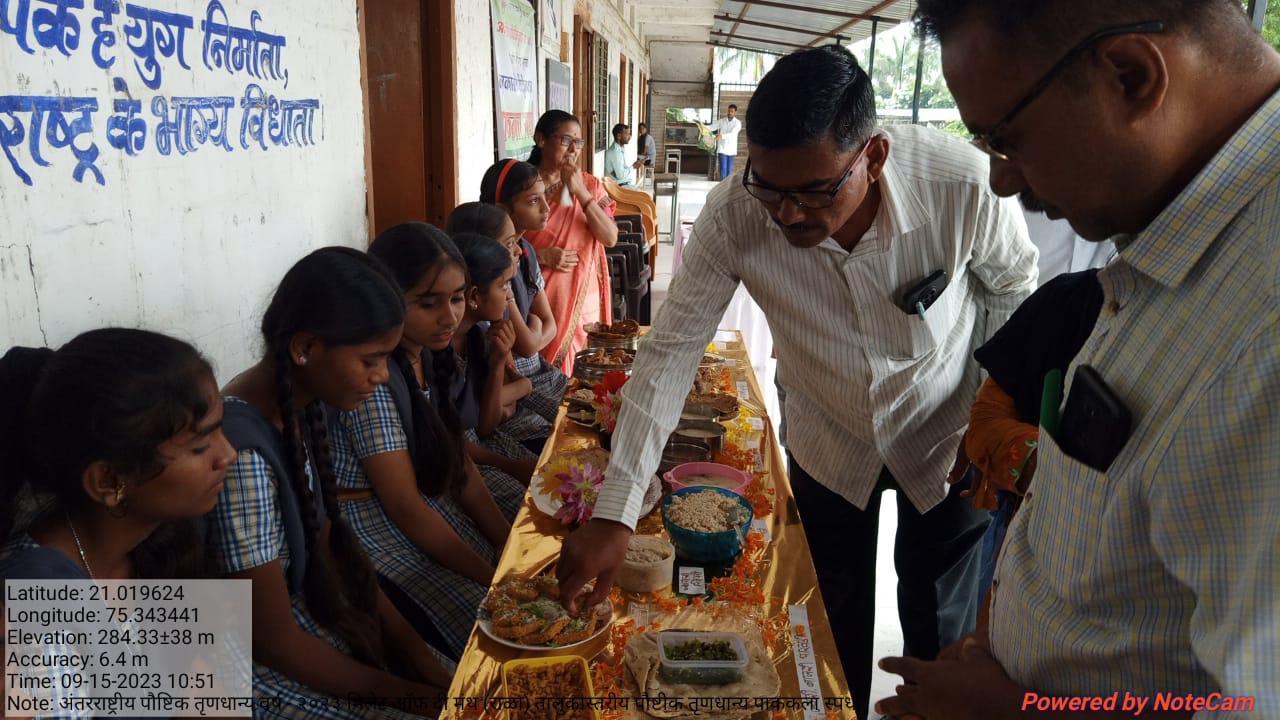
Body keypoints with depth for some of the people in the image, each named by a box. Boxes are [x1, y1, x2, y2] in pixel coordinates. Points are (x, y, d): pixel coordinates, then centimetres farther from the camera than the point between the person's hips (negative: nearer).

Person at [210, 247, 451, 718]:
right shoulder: (242, 451, -29)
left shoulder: (300, 404, -5)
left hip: (304, 603, 7)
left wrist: (415, 649, -2)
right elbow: (275, 642, -22)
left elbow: (328, 546, 4)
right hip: (253, 662, -7)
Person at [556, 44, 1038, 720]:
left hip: (946, 439, -1)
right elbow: (669, 352, -23)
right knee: (836, 633, 18)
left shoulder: (964, 184, -30)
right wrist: (614, 513, -26)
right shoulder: (733, 216, -28)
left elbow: (1013, 287, -8)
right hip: (827, 446, 1)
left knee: (939, 633, 15)